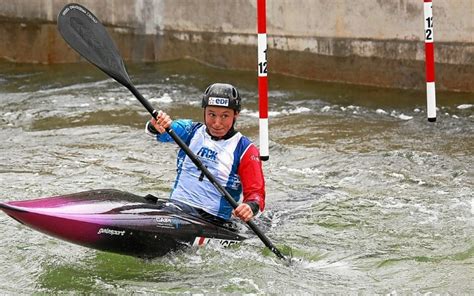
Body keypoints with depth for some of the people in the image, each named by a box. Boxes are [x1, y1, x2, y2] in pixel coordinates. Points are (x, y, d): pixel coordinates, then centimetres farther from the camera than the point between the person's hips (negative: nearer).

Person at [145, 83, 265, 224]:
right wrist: (156, 125, -31)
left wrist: (251, 207, -26)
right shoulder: (192, 131, 12)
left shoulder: (245, 150, 3)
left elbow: (256, 193, -1)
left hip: (213, 219, -3)